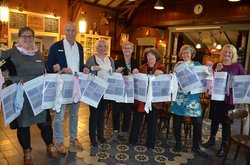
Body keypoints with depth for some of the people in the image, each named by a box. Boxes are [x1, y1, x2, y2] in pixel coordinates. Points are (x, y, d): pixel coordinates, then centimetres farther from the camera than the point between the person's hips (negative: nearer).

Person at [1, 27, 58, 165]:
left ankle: (50, 147, 31)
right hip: (20, 97, -3)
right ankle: (27, 153, 31)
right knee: (23, 124, 10)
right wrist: (17, 81, -19)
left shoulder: (40, 55, 11)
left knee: (45, 122, 7)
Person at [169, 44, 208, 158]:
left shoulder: (197, 65, 9)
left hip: (193, 97, 0)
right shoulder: (178, 65, 7)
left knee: (198, 122, -1)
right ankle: (178, 144, 25)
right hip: (179, 97, 0)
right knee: (177, 122, 6)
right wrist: (175, 68, -15)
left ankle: (196, 147, 17)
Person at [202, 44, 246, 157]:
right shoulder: (216, 65, 4)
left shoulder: (237, 66, -1)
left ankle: (224, 145, 19)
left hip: (229, 98, -2)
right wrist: (217, 70, -13)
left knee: (225, 121, 5)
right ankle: (212, 139, 32)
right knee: (214, 118, 14)